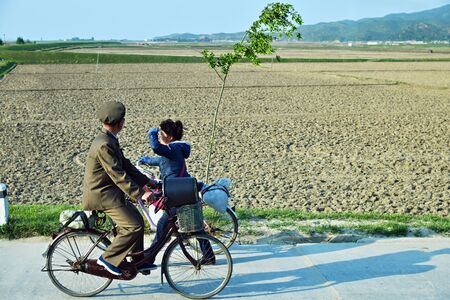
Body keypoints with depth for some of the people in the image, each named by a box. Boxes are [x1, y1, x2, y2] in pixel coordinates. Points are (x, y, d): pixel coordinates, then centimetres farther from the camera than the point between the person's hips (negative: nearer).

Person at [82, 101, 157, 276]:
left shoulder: (110, 140, 10)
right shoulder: (104, 145, -23)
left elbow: (125, 165, 14)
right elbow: (118, 175, -27)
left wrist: (146, 181, 10)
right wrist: (139, 194, -27)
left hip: (109, 191, 10)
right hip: (101, 195, -10)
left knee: (137, 219, 12)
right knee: (133, 226, -15)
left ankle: (137, 261, 22)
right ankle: (108, 258, -2)